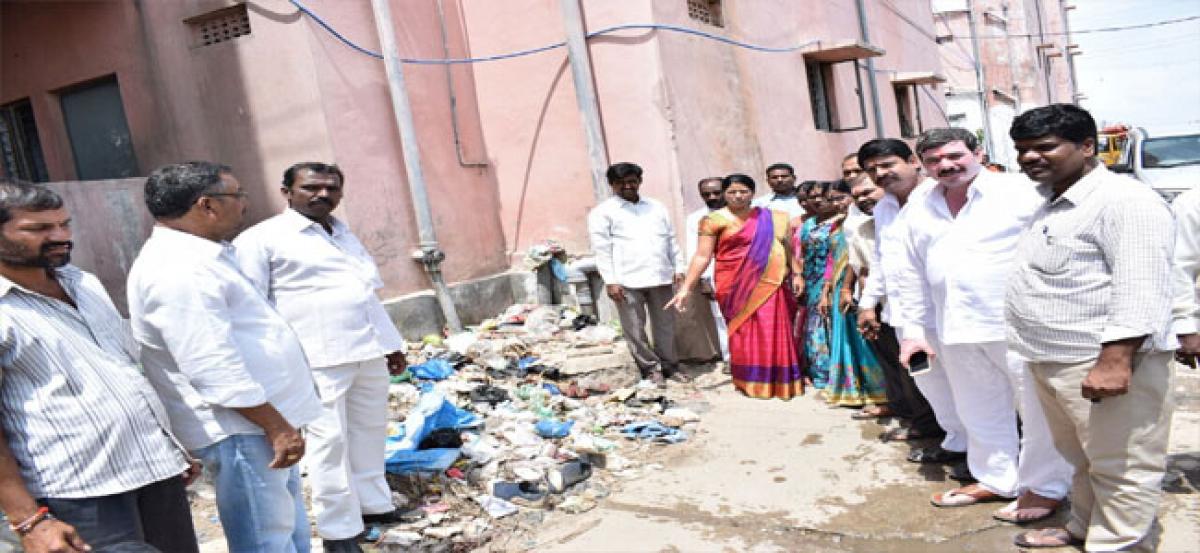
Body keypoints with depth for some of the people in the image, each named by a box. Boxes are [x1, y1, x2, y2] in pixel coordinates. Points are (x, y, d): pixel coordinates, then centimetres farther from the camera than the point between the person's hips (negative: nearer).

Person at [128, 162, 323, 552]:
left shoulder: (194, 257, 14)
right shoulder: (177, 271, -20)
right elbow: (216, 369, -25)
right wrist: (277, 427, -21)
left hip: (258, 422, 11)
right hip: (242, 430, -10)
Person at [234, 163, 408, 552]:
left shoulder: (346, 234, 20)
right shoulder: (262, 239, -3)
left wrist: (393, 343, 23)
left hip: (370, 351, 7)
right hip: (319, 357, -7)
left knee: (370, 431, 13)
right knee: (330, 439, -2)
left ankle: (373, 504, 28)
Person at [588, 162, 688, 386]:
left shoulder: (657, 207, 17)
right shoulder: (602, 212, 2)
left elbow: (671, 240, 18)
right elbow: (602, 249, -4)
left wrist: (679, 268, 9)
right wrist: (610, 281, -11)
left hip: (661, 277, 4)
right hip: (627, 281, -4)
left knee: (666, 325, 9)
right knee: (635, 328, 1)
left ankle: (669, 365, 23)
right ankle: (650, 367, 15)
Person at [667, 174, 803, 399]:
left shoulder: (773, 218, 9)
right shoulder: (715, 220, -2)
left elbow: (788, 249, 15)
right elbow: (702, 256, -5)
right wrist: (685, 289, -9)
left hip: (768, 284, 3)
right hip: (735, 286, -3)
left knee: (773, 332, 2)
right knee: (745, 332, 1)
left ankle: (777, 380, 18)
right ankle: (751, 381, 15)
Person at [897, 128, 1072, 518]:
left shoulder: (1019, 191, -6)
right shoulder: (921, 211, 12)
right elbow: (917, 277, 17)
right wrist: (916, 329, 15)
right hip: (957, 332, 6)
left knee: (1039, 412, 6)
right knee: (980, 412, 17)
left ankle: (1045, 488, 23)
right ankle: (995, 479, 33)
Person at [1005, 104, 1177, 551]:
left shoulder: (1123, 200, -14)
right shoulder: (1052, 204, 17)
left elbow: (1141, 289, -22)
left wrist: (1115, 360, -28)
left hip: (1104, 362, -10)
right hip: (1051, 362, 10)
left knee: (1120, 469, 2)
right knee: (1082, 458, 22)